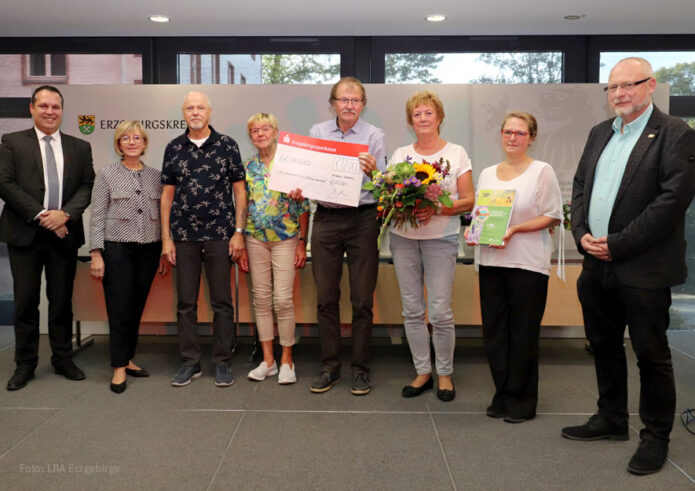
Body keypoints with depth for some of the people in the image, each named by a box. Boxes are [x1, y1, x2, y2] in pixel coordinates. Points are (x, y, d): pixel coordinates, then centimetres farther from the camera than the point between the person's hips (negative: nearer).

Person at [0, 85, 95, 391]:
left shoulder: (80, 147, 11)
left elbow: (88, 186, 4)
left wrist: (65, 214, -13)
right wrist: (41, 215, -13)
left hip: (65, 234, 2)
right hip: (25, 235, -1)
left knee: (62, 301, 9)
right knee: (26, 302, 4)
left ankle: (63, 359, 21)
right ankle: (25, 364, 17)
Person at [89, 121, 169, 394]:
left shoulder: (156, 177, 9)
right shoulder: (107, 176, 1)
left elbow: (164, 216, 11)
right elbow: (97, 217, -2)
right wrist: (96, 254, -9)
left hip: (149, 250, 3)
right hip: (117, 249, -3)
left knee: (137, 308, 9)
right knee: (120, 308, -2)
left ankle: (128, 359, 22)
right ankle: (119, 367, 7)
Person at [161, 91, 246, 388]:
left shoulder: (227, 146, 2)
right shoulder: (174, 148, 8)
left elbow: (239, 190, 2)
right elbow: (167, 194, 9)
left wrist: (239, 232, -4)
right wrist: (166, 237, 4)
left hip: (219, 235, -2)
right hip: (184, 237, 2)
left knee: (222, 302, 3)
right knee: (186, 303, 7)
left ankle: (222, 363, 15)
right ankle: (190, 362, 18)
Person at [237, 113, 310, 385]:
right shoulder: (248, 167, 8)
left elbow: (303, 206, -1)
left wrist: (302, 243, -5)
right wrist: (241, 245, 7)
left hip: (285, 237, -3)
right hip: (255, 238, 4)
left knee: (283, 299, -6)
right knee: (261, 298, 6)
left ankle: (286, 360, 9)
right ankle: (268, 360, 17)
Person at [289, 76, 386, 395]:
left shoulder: (374, 135, 1)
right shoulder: (317, 132, 9)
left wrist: (372, 171, -23)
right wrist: (298, 191, -8)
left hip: (362, 218, -2)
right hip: (326, 218, 3)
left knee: (362, 299, 2)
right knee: (326, 297, 6)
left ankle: (361, 369, 17)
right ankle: (329, 368, 20)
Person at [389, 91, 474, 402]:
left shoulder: (456, 153, 4)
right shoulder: (400, 154, 12)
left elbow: (468, 201, -1)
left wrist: (435, 210, -16)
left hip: (441, 238, -3)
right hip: (403, 237, 3)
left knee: (440, 311, -5)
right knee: (412, 310, 5)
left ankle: (444, 374, 14)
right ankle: (422, 371, 19)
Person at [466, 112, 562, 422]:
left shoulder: (542, 171, -1)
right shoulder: (487, 174, 15)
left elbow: (552, 217, -5)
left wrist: (515, 229, -17)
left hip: (527, 264, -5)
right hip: (490, 261, 5)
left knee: (523, 334, 1)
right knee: (494, 331, 8)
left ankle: (522, 401, 15)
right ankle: (502, 396, 21)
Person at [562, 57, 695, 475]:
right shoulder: (600, 133, 13)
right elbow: (579, 186, 14)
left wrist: (617, 244, -17)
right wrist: (582, 234, -3)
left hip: (643, 268, -7)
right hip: (597, 265, 7)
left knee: (651, 354, 6)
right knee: (604, 346, 18)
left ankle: (656, 437, 23)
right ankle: (611, 419, 36)